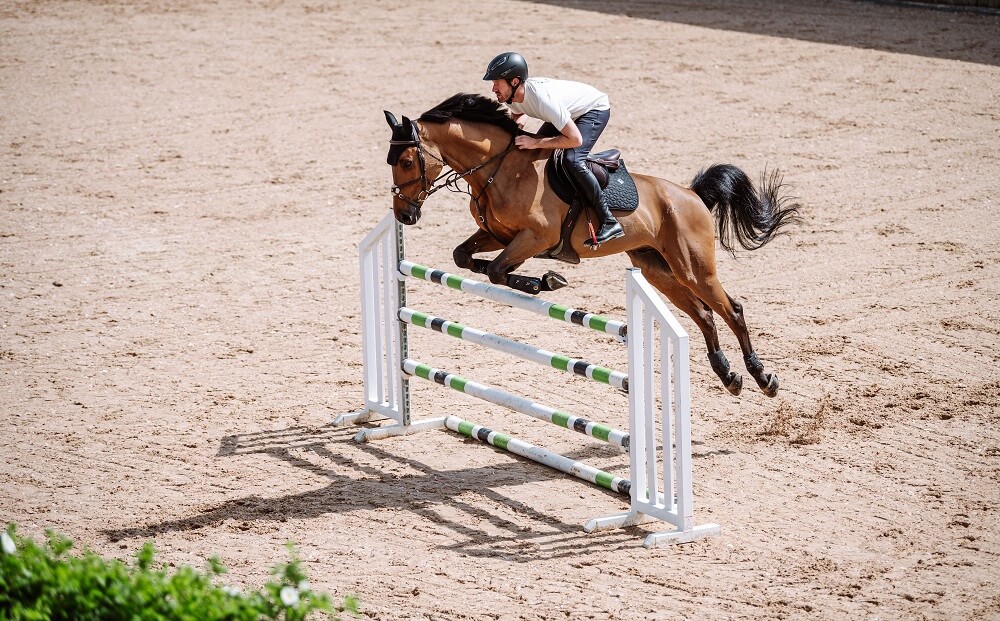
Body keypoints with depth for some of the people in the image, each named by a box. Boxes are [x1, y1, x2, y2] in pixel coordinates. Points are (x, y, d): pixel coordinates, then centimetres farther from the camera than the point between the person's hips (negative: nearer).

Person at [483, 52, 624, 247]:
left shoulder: (543, 98, -41)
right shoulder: (511, 97, -16)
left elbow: (575, 139, -38)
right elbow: (517, 115, 11)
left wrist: (536, 143, -36)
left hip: (595, 109, -9)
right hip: (568, 112, 9)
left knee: (572, 160, -28)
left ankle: (609, 222, -22)